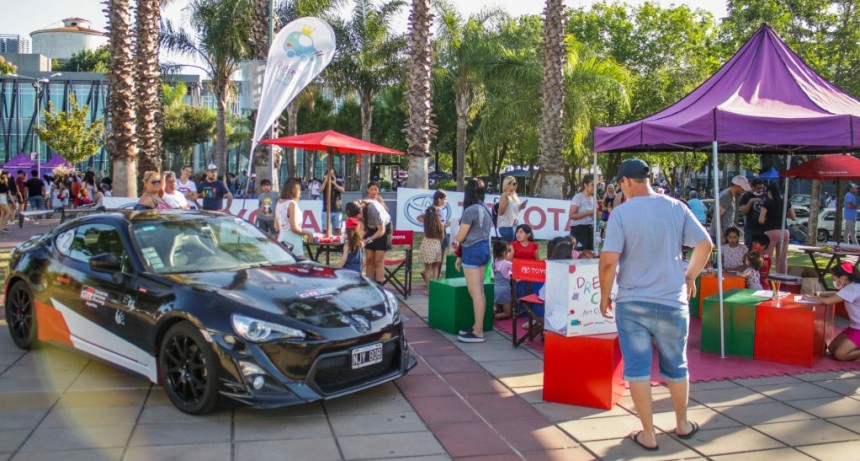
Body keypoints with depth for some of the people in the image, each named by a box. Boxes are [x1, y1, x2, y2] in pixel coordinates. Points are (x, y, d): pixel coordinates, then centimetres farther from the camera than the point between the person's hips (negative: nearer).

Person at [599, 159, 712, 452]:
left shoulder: (621, 213, -12)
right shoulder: (676, 207, -1)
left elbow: (608, 261, -17)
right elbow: (705, 244, 4)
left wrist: (605, 296, -4)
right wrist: (690, 277, 17)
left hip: (632, 303, -3)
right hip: (672, 302, 3)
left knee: (637, 368, 7)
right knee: (676, 366, 19)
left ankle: (648, 434, 12)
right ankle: (682, 424, 35)